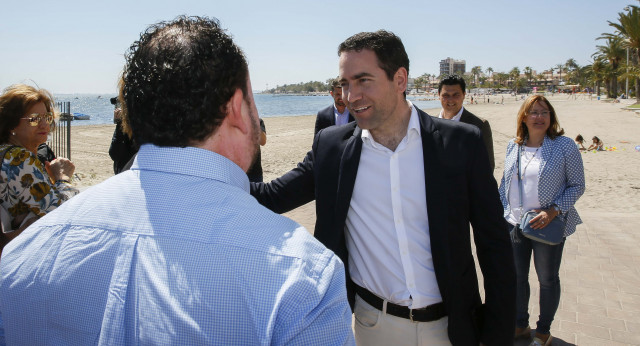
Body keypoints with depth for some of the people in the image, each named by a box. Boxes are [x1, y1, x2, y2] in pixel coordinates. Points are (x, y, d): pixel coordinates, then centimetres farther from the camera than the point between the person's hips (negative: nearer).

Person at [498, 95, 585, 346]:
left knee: (547, 279, 11)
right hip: (514, 224, 4)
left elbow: (577, 186, -7)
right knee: (516, 277, 14)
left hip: (548, 226, -4)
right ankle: (520, 325, 34)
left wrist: (553, 212, -18)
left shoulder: (564, 146, -10)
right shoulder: (513, 146, 3)